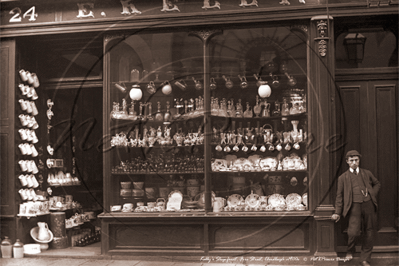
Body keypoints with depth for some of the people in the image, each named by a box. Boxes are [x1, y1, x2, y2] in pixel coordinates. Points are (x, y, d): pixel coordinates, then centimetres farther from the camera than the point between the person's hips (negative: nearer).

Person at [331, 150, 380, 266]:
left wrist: (372, 194, 10)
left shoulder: (367, 173, 15)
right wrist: (338, 212, 4)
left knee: (369, 233, 5)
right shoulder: (343, 177, 9)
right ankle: (350, 251, 12)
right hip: (354, 205, -3)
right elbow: (339, 196, 9)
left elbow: (377, 183, 30)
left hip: (368, 204, 3)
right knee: (354, 232, -18)